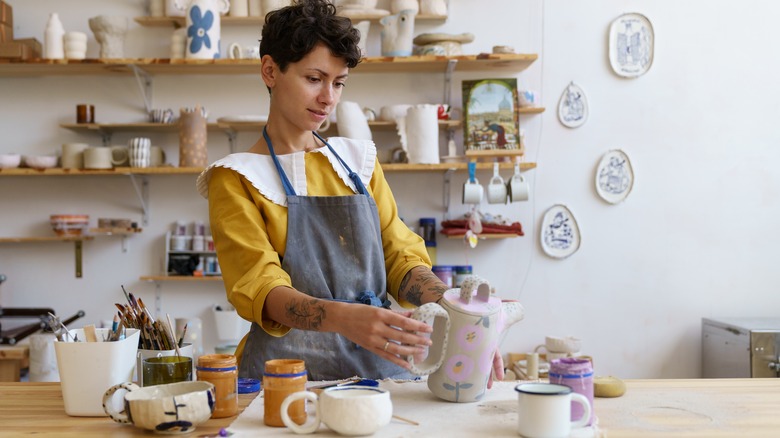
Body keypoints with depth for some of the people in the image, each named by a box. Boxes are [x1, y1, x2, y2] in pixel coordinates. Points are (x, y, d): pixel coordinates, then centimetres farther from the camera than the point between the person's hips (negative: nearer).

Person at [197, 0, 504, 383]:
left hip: (380, 365, 4)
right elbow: (259, 287, -11)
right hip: (291, 366, -3)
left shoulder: (359, 161, 17)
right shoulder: (236, 178, 1)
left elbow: (399, 255, 12)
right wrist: (344, 318, -31)